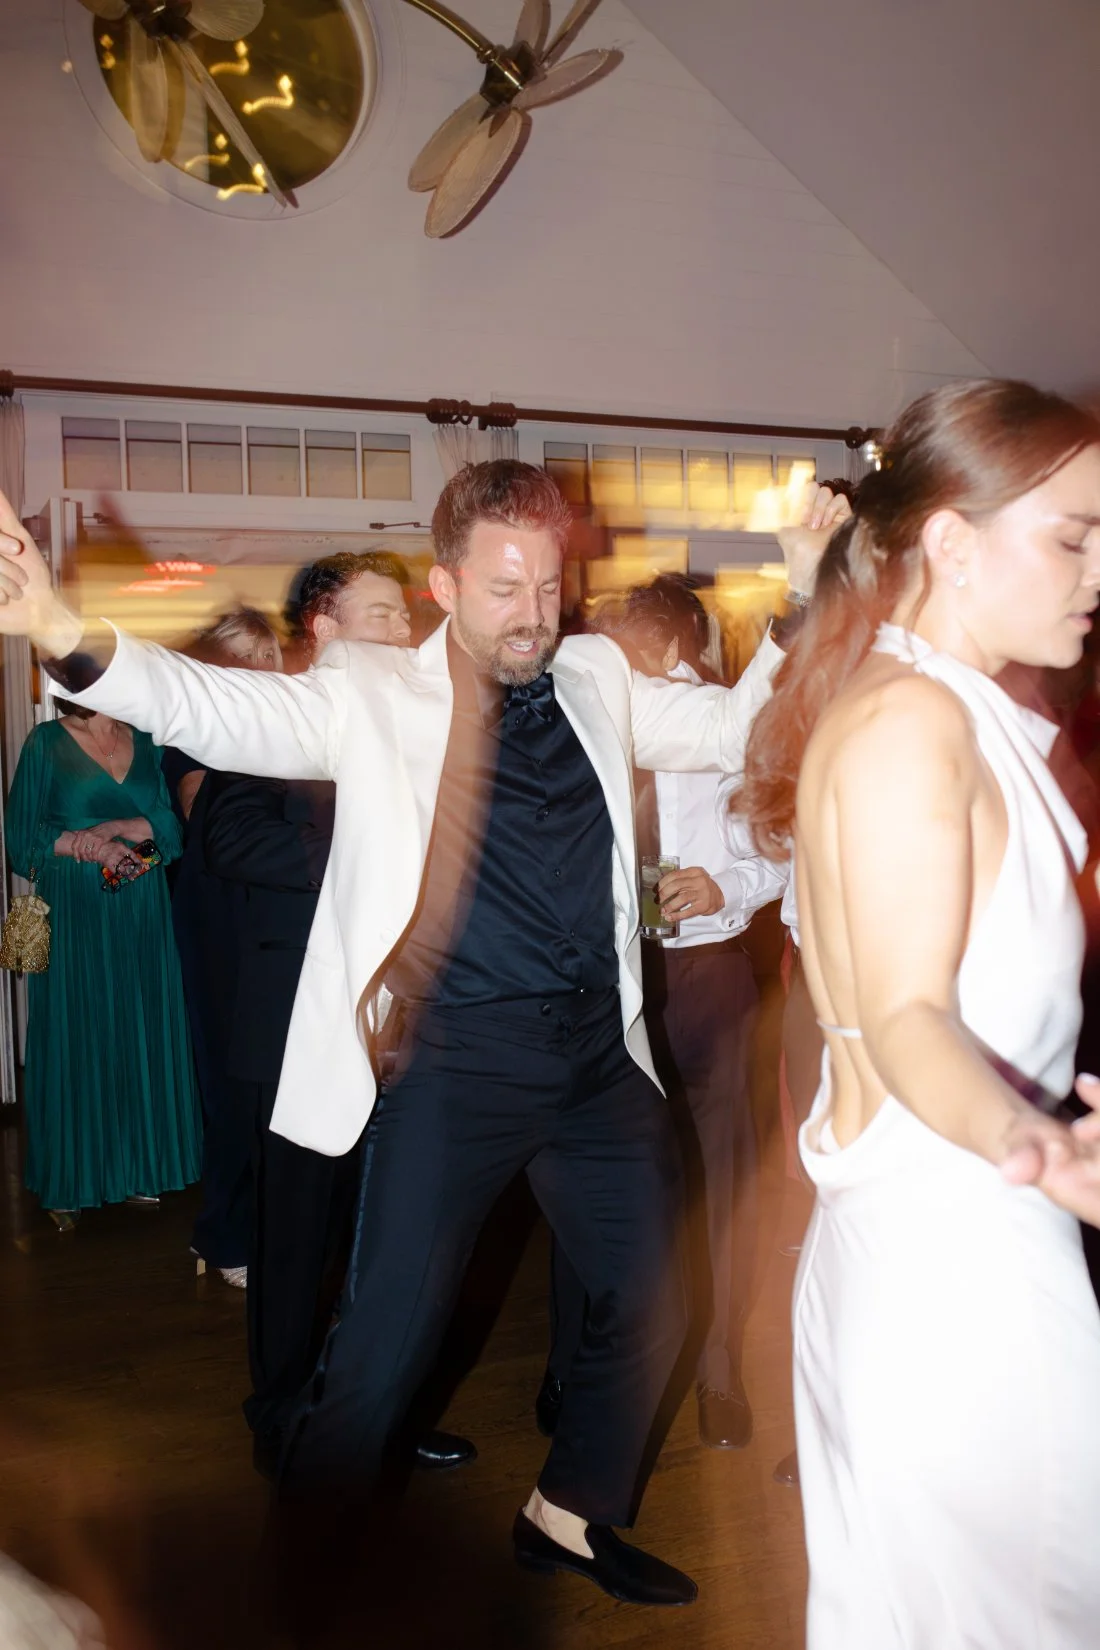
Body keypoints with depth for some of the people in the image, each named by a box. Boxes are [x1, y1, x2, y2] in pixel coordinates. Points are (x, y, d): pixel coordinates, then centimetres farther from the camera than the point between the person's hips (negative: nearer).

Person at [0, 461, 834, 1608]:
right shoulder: (373, 694, -4)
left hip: (597, 1055, 6)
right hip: (454, 1065, -5)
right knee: (386, 1340, 2)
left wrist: (805, 602, 5)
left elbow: (733, 730, 17)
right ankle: (296, 1559, 31)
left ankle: (571, 1516, 43)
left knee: (649, 1303, 17)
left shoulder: (596, 679, 10)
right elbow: (220, 710, -16)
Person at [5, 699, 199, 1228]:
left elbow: (174, 821, 2)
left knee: (141, 1034, 7)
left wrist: (119, 828, -13)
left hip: (142, 912, 3)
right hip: (73, 913, -3)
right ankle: (67, 1182, 14)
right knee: (74, 1038, 3)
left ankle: (137, 1167, 19)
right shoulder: (46, 743, 0)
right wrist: (86, 845, -15)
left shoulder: (148, 742, 8)